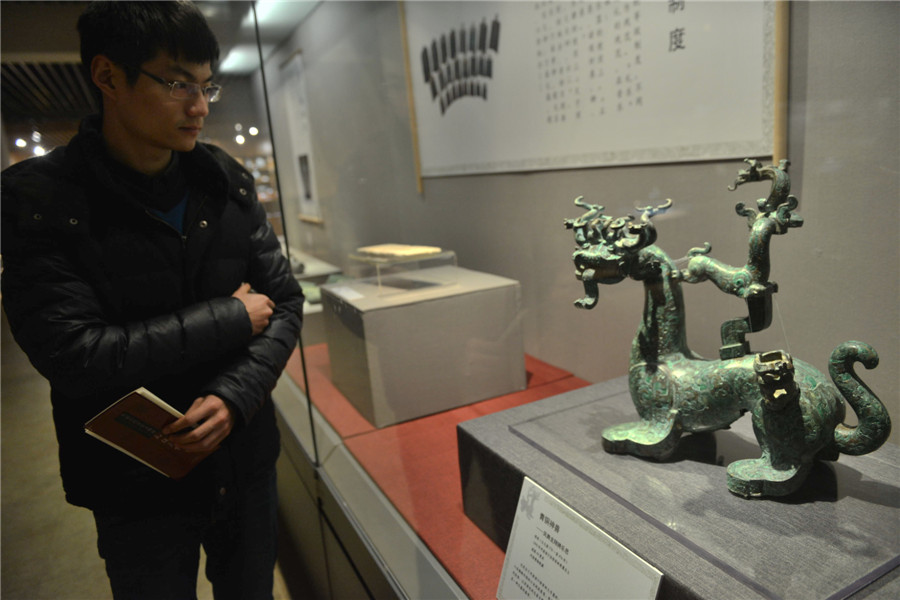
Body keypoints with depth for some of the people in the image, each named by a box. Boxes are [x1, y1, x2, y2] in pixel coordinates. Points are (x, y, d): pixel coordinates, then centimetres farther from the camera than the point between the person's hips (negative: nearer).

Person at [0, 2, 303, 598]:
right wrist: (232, 318, -18)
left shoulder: (228, 181, -3)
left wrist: (237, 395, -17)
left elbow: (286, 302, -2)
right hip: (138, 483, -3)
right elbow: (73, 356, -22)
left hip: (246, 460, 4)